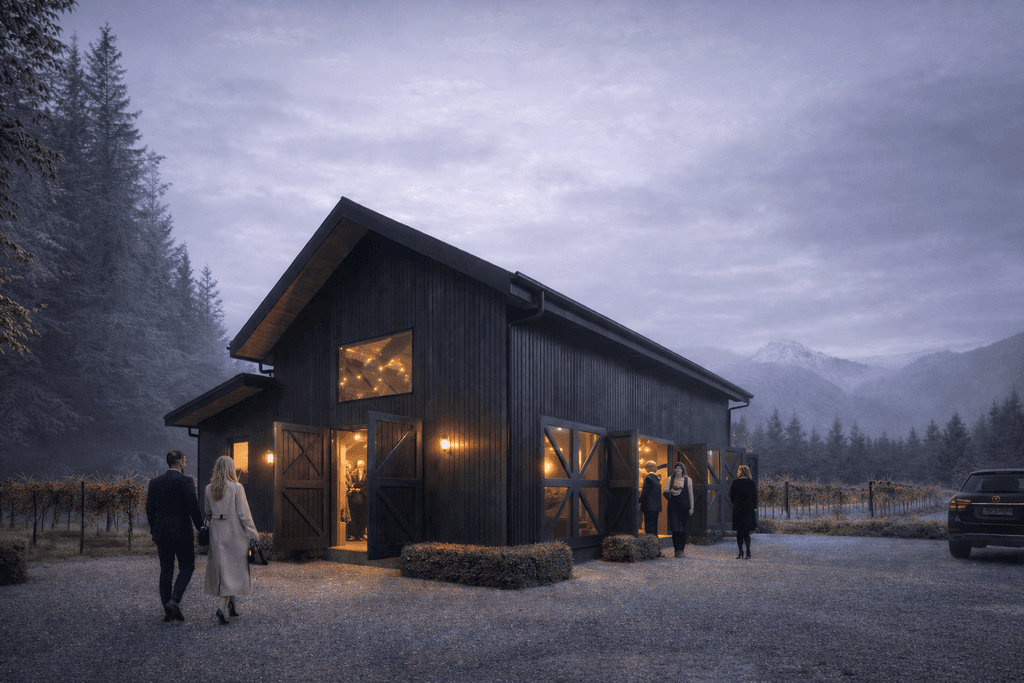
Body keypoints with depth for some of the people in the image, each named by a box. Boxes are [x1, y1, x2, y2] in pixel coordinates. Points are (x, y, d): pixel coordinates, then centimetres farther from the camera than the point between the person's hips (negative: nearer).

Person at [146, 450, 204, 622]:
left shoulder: (155, 482, 6)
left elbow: (150, 509, 9)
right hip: (182, 531, -5)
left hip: (161, 532, 5)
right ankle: (174, 601, -10)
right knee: (187, 567, 8)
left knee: (166, 570, 10)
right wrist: (200, 527, -2)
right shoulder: (186, 481, -10)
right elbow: (193, 507, -14)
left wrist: (154, 530, 19)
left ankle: (167, 610, 11)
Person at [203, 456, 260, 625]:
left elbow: (208, 510, 14)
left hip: (216, 533, 5)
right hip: (234, 533, -5)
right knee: (234, 569, 3)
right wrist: (254, 534, -7)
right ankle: (222, 608, -10)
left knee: (222, 568, 14)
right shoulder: (237, 488, -13)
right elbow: (244, 514, -13)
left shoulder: (209, 489, 1)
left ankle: (231, 605, 22)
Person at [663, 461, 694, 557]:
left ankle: (681, 550, 9)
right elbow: (665, 491, 2)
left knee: (683, 529, 0)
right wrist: (671, 491, -21)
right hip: (673, 506, 1)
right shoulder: (671, 479, 8)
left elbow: (691, 494, 3)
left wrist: (691, 507, -3)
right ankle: (677, 549, -1)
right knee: (675, 528, -7)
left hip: (684, 506, 0)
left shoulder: (687, 480, 5)